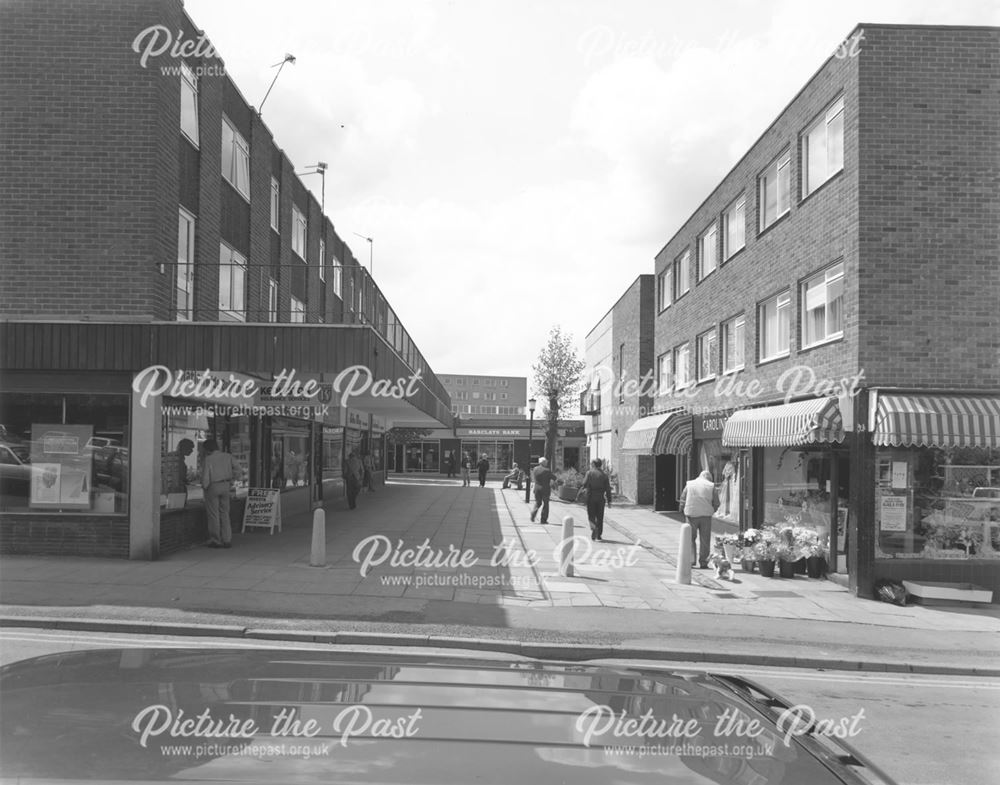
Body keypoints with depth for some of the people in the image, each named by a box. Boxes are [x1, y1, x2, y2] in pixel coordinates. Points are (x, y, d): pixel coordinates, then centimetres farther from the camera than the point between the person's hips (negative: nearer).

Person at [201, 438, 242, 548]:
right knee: (224, 513, 13)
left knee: (213, 514, 6)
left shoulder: (208, 459, -15)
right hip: (225, 486, 5)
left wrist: (204, 486, 3)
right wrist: (230, 479, 5)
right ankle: (227, 540, 11)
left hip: (212, 487, -5)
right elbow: (239, 470, -4)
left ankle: (216, 541, 11)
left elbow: (205, 477, -17)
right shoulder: (227, 456, 1)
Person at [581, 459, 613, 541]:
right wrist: (609, 501, 4)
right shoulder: (604, 475, 4)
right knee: (600, 517, 10)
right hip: (600, 498, 2)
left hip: (591, 497, -2)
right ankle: (599, 535, 11)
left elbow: (584, 484, -11)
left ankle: (593, 528, -21)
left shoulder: (589, 473, -3)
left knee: (591, 515, 6)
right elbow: (608, 489, 2)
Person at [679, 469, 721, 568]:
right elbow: (716, 503, 2)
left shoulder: (689, 484, 6)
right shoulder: (711, 486, 3)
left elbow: (682, 500, 5)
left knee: (690, 538, 11)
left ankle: (690, 560, 4)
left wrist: (685, 510, 16)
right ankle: (703, 562, 7)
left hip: (691, 514, 1)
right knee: (705, 540, 7)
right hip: (706, 515, -1)